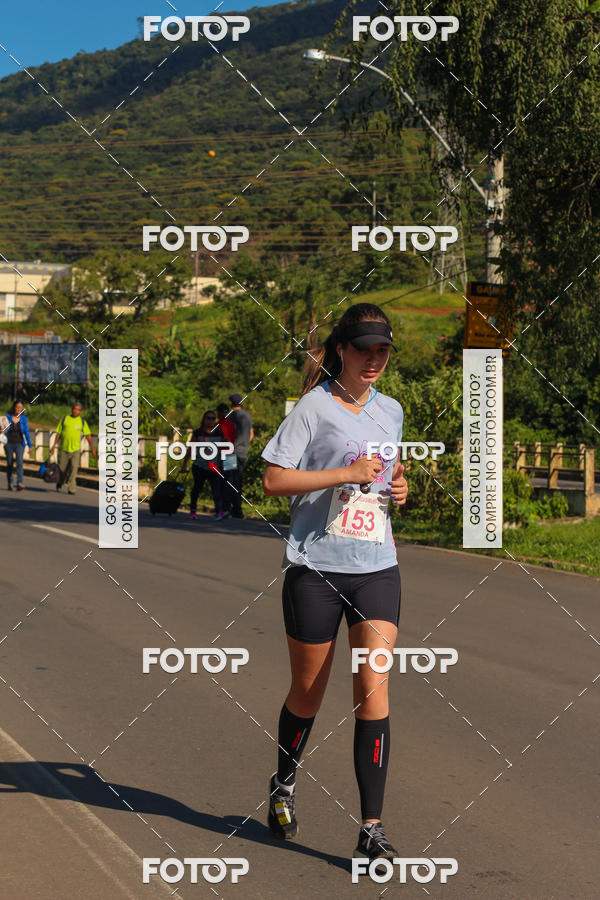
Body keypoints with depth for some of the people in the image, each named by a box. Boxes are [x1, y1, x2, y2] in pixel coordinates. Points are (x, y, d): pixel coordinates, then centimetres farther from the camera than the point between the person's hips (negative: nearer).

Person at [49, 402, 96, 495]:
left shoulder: (82, 422, 5)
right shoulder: (64, 419, 7)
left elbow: (88, 436, 1)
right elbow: (58, 433, 9)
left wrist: (93, 448, -6)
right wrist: (54, 445, 1)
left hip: (75, 450, -1)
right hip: (63, 449, 1)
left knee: (74, 468, -15)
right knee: (62, 469, 8)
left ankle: (71, 488, -13)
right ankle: (60, 483, 35)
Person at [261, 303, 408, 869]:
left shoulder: (390, 412, 13)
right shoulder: (315, 406, -5)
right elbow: (274, 481, -11)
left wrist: (396, 488, 7)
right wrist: (348, 473, -17)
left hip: (376, 567, 4)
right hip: (315, 566, -3)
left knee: (372, 686, -9)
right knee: (307, 693, 9)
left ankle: (372, 828, -7)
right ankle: (283, 786, 37)